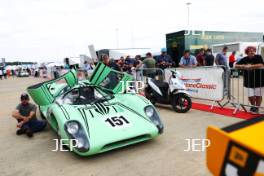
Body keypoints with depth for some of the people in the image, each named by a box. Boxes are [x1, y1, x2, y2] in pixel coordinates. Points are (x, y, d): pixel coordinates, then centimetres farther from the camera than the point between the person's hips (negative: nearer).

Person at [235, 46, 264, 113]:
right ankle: (253, 106, 30)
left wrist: (250, 66, -19)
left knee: (258, 95, 6)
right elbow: (236, 65, 2)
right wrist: (243, 66, -14)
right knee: (251, 96, 2)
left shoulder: (258, 57, -6)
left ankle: (256, 107, 26)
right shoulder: (244, 59, 3)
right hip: (249, 81, 2)